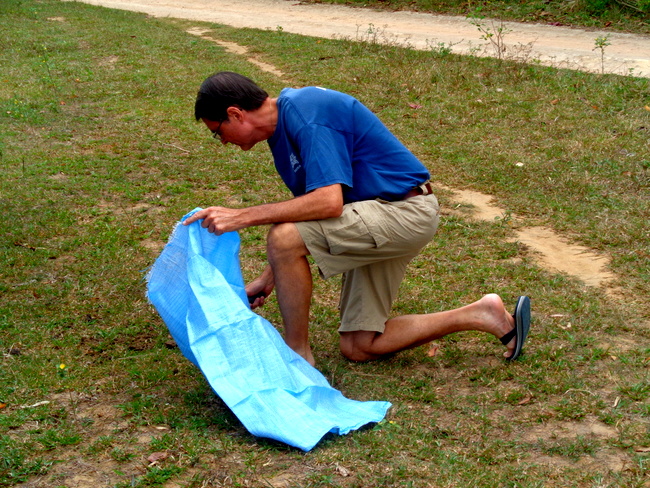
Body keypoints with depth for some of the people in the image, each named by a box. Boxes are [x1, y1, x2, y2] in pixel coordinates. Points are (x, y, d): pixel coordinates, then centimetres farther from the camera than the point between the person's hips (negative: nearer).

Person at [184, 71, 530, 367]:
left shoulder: (304, 113, -21)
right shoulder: (281, 128, 10)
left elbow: (329, 202, -30)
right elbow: (304, 211, 16)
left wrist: (243, 216, -29)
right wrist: (268, 279, 12)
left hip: (405, 210, -11)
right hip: (385, 216, 11)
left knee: (284, 237, -25)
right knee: (359, 347, 9)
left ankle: (298, 358, -8)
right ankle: (482, 316, 16)